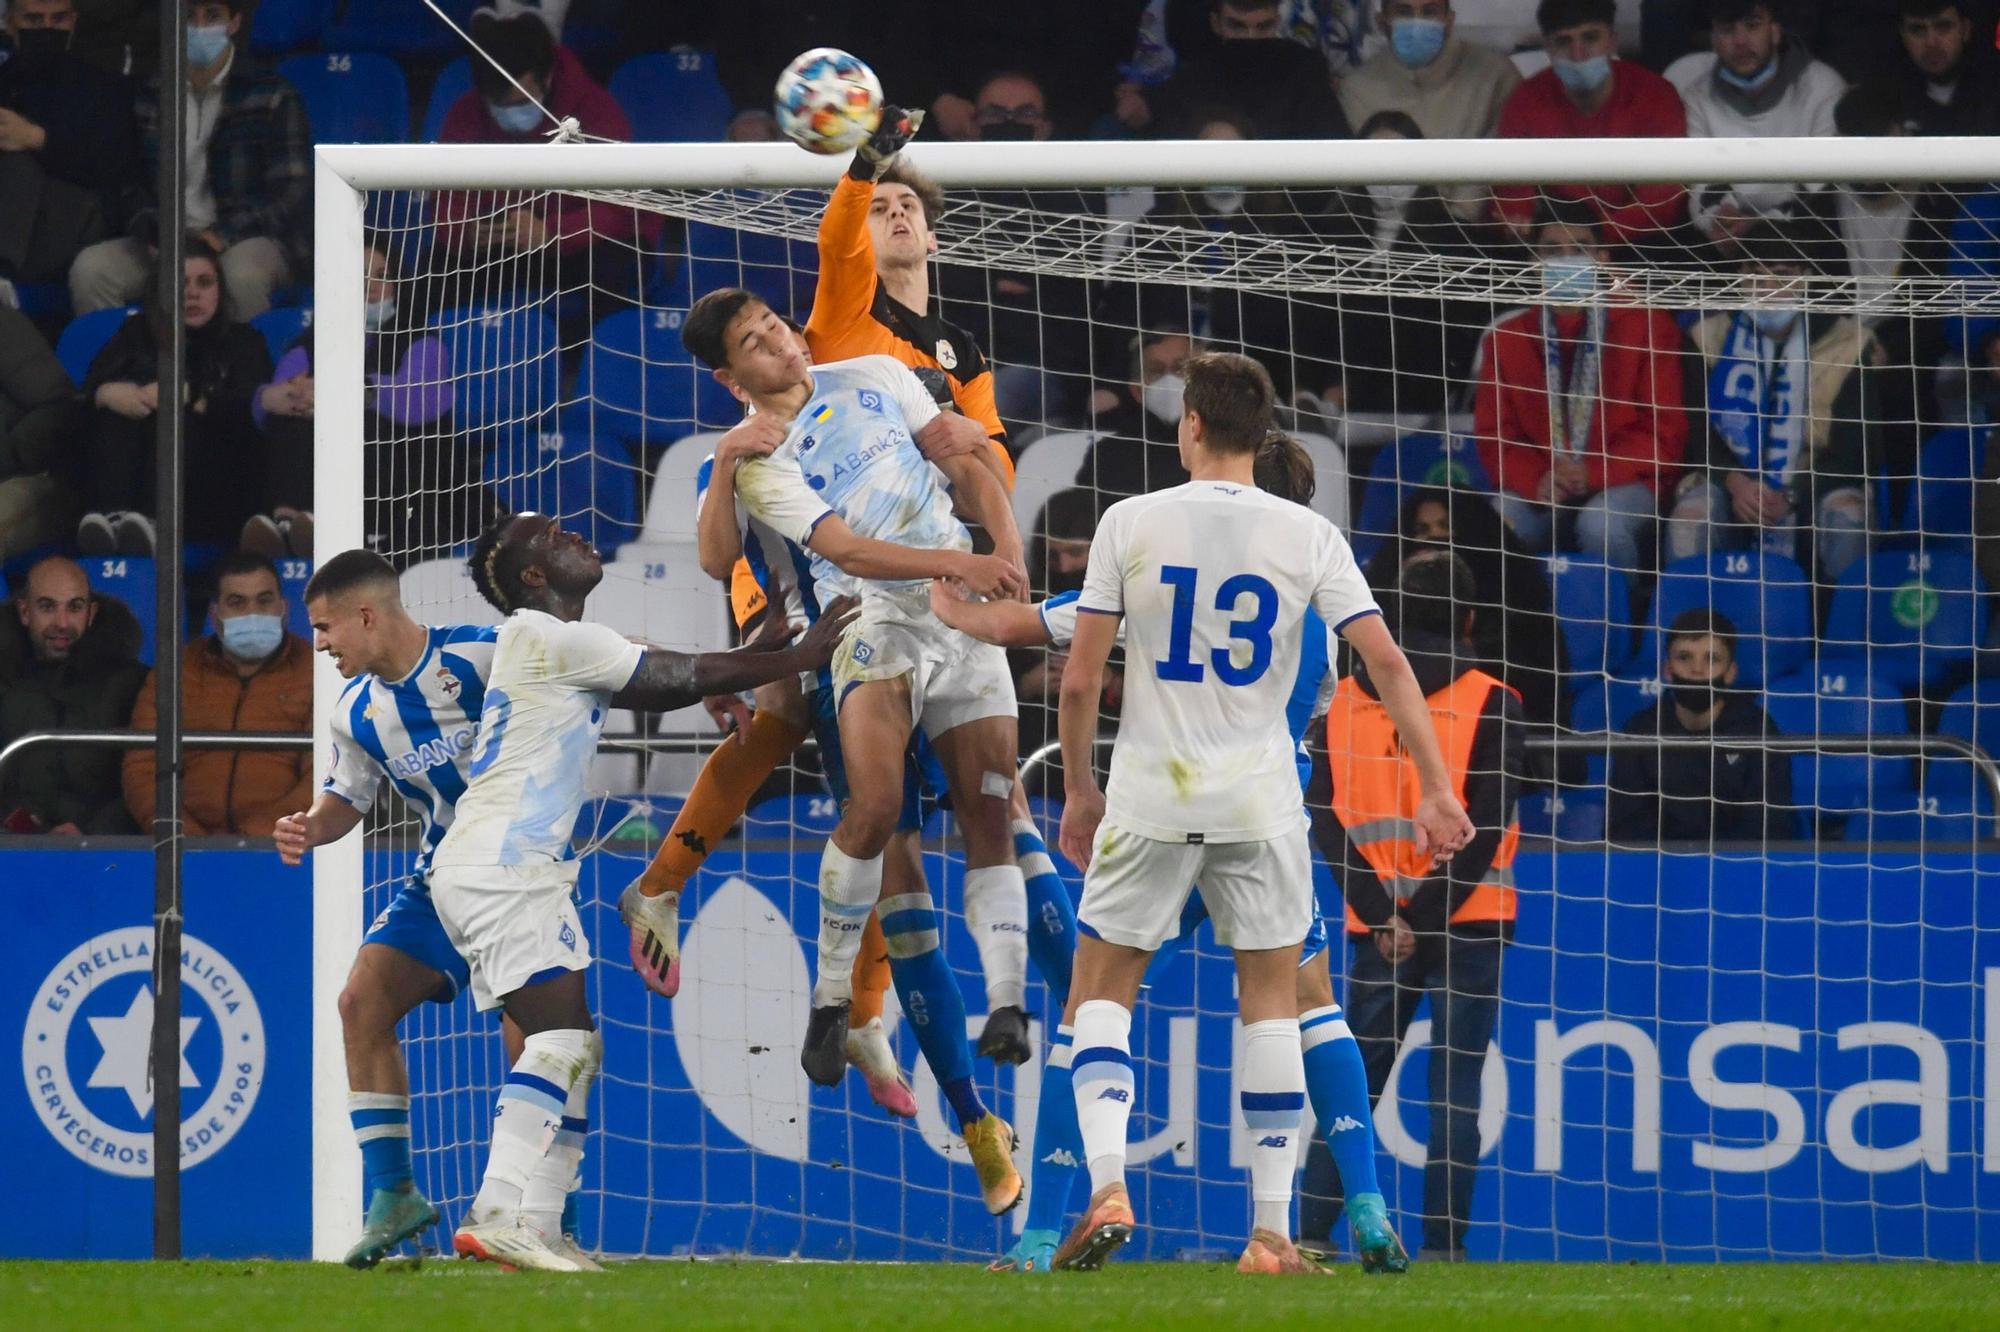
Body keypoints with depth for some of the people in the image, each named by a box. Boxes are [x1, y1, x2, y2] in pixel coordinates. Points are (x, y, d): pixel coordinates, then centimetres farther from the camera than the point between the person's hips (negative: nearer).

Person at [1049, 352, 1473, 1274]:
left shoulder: (1131, 523, -3)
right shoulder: (1307, 536, -1)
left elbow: (1080, 680, -2)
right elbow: (1387, 662, -6)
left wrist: (1079, 791, 11)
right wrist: (1437, 792, -2)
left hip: (1149, 797, -1)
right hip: (1260, 801, 1)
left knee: (1101, 994, 10)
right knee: (1272, 997, 11)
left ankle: (1107, 1185, -11)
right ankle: (1272, 1232, 6)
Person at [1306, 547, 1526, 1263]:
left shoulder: (1346, 701, 7)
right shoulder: (1492, 706, -4)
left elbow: (1326, 819, 0)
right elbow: (1484, 825, -10)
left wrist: (1383, 915, -4)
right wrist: (1428, 914, -7)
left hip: (1376, 926, 3)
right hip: (1466, 924, -3)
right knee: (1455, 1087, -2)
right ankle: (1441, 1242, -7)